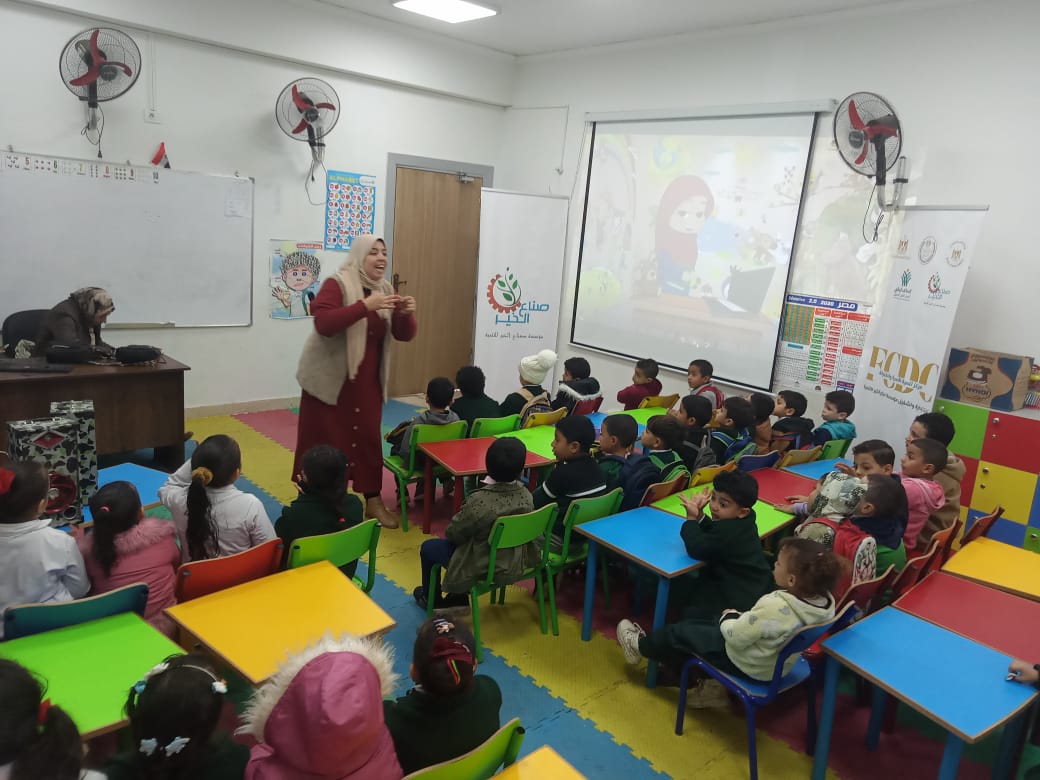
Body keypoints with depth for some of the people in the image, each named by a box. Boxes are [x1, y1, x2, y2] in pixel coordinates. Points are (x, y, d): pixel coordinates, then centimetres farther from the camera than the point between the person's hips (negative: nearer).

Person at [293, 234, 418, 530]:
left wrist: (407, 314, -17)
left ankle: (373, 500, 16)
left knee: (368, 437, 6)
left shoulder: (386, 290, 6)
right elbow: (324, 324, -27)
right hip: (330, 378, -5)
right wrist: (365, 306, -33)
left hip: (366, 381, 5)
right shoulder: (337, 284, -12)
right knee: (322, 439, 4)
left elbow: (404, 335, 4)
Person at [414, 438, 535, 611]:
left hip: (482, 569, -6)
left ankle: (431, 600, 39)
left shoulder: (479, 501, -31)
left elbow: (452, 533, -16)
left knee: (428, 547, 17)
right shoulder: (526, 495, -14)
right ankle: (458, 600, 42)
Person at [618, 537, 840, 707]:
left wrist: (729, 616, -5)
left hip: (747, 665, -7)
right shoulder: (826, 601, -16)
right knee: (699, 625, 22)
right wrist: (743, 617, 2)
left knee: (680, 633, 13)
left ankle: (640, 646, 41)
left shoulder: (774, 606, -39)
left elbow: (735, 637, -26)